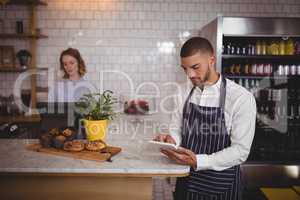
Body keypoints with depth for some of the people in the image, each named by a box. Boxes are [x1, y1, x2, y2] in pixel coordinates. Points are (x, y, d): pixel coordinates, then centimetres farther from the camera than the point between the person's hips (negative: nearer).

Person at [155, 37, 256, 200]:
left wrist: (197, 161, -26)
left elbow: (240, 151, -17)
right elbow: (176, 128, 6)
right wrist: (171, 141, -16)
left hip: (221, 185, -4)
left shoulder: (242, 98, -17)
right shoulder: (183, 92, -2)